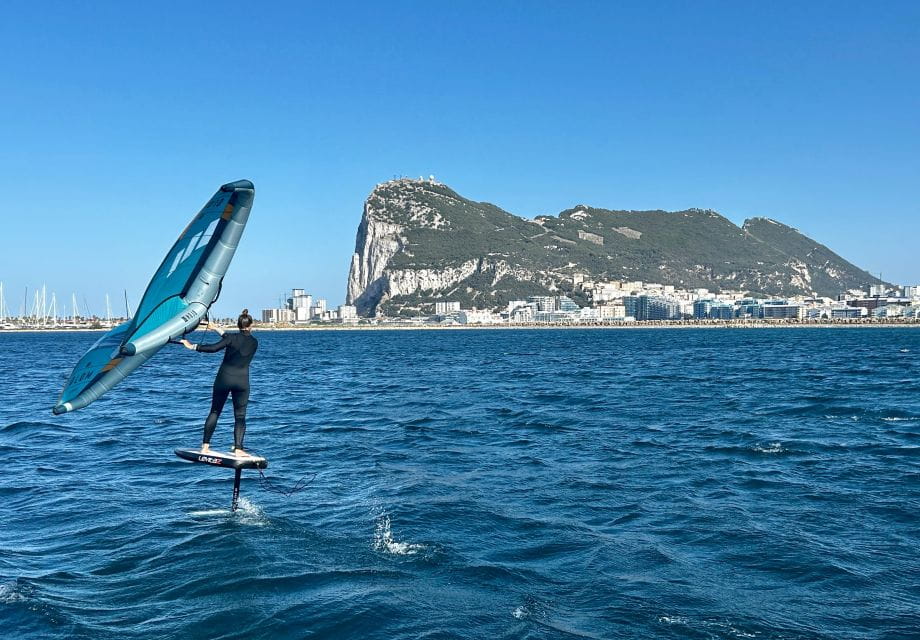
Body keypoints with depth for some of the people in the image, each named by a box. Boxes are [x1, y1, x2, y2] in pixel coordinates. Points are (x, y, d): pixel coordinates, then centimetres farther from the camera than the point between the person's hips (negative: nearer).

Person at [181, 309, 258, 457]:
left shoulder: (233, 338, -6)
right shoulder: (254, 342, 5)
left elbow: (214, 348, -18)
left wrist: (192, 346, -10)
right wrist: (218, 329, 24)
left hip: (224, 378, -1)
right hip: (242, 381, 1)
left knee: (214, 412, 10)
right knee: (240, 416, 5)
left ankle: (205, 446, 9)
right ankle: (238, 449, -6)